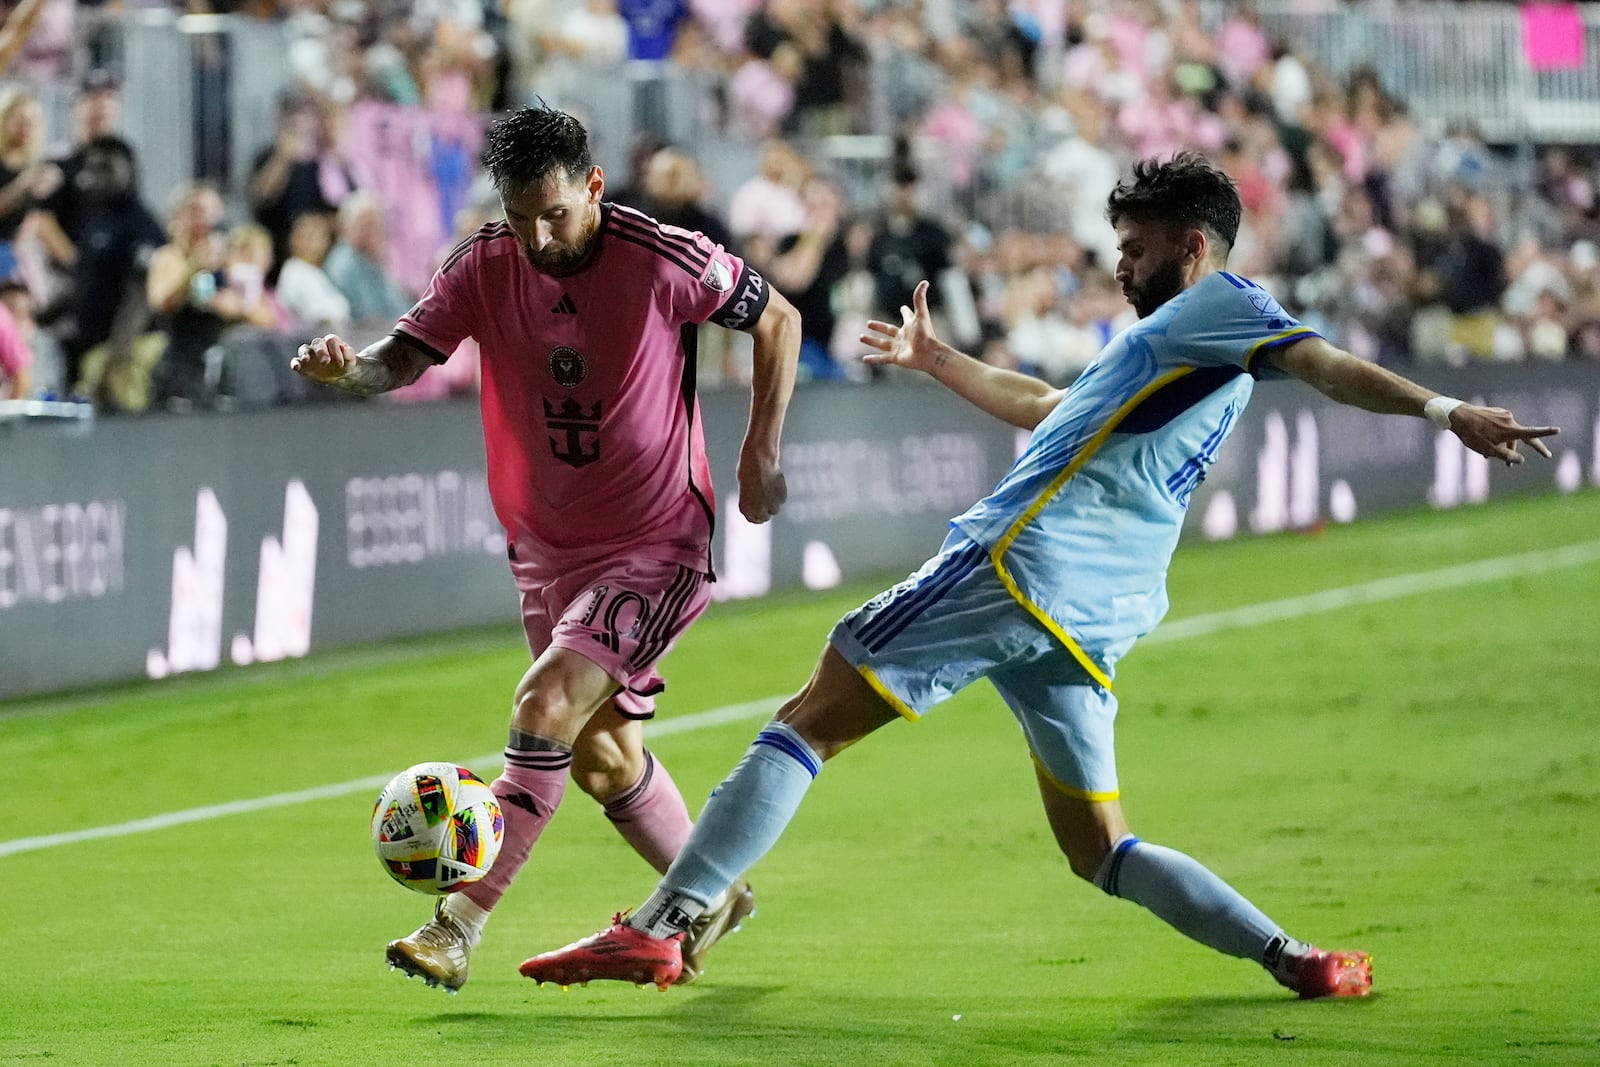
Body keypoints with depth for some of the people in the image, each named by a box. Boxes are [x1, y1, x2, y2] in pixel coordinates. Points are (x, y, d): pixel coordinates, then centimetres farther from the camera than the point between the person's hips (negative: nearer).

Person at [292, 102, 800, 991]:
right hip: (548, 547, 6)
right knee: (602, 758, 15)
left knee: (548, 701, -23)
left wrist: (760, 453, -5)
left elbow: (778, 319, -3)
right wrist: (353, 368, -39)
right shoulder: (487, 266, -7)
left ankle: (461, 925, -22)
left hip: (657, 543, -6)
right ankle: (708, 895, 40)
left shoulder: (665, 262, -18)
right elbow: (408, 354, -16)